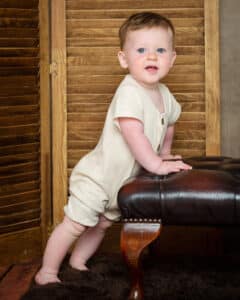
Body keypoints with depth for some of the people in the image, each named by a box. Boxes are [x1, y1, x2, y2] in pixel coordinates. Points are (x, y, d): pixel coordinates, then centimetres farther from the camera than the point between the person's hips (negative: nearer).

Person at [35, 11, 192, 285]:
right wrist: (156, 165, -33)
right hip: (97, 176, -8)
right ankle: (47, 272, 7)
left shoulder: (164, 95, 0)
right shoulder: (129, 92, -27)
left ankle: (78, 262, 37)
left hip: (123, 180, 8)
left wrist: (165, 153, 24)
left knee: (102, 223, 19)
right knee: (75, 224, -5)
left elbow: (168, 122, 23)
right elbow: (133, 134, -35)